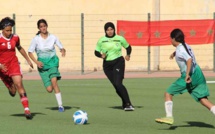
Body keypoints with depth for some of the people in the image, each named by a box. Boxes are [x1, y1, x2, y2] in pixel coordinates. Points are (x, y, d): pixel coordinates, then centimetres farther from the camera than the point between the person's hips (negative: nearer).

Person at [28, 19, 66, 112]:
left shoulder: (53, 38, -1)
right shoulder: (36, 39, -5)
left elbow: (61, 47, 7)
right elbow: (30, 52, -1)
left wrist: (63, 51, -17)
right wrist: (36, 62, -15)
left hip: (52, 62, 0)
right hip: (42, 64, 0)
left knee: (54, 81, -26)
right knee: (49, 89, -6)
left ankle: (60, 105, -21)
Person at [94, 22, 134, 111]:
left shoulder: (120, 39, 0)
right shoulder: (101, 40, 2)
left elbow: (128, 47, 14)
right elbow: (96, 52, 8)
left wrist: (128, 55, -4)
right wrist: (101, 55, -14)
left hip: (118, 62, -3)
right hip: (107, 64, 3)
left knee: (118, 83, -21)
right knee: (116, 86, 6)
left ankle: (128, 104, -18)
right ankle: (125, 103, 22)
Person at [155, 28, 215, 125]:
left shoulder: (180, 50, -9)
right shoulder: (186, 46, 17)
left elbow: (189, 60, -26)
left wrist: (187, 74, -29)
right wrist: (174, 53, 56)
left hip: (189, 77, -8)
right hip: (198, 75, 8)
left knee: (168, 93, 3)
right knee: (203, 99, 3)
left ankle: (169, 117, -4)